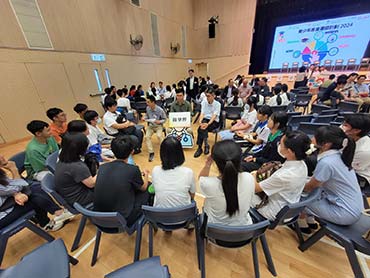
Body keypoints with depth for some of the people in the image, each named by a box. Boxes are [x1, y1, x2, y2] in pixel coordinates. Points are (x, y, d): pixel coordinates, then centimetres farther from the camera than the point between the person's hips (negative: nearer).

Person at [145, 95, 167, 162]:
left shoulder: (160, 110, -17)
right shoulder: (147, 108, -4)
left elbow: (164, 119, -6)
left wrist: (159, 121, -24)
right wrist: (145, 119, -9)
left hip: (158, 126, -3)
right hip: (150, 125, 4)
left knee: (159, 136, -30)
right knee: (147, 136, -22)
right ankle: (151, 153, -10)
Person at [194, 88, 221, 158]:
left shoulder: (217, 104, -5)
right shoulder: (204, 102, 6)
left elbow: (214, 116, -16)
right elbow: (202, 113, -3)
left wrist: (208, 124, -34)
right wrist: (200, 121, -24)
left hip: (214, 121, -3)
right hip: (205, 119, 3)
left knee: (201, 129, -32)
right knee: (202, 128, -33)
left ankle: (200, 148, -29)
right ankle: (206, 145, -30)